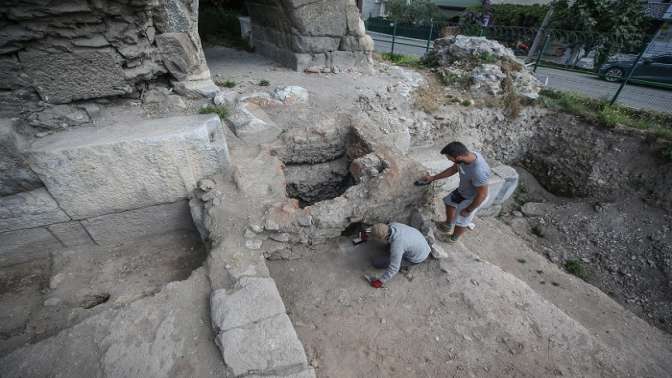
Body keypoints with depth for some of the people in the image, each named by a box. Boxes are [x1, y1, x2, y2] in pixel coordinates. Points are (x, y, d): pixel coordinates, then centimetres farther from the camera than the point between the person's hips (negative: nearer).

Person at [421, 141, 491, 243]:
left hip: (472, 198, -7)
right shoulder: (467, 155, -19)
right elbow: (453, 169, 0)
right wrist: (433, 178, 4)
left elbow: (482, 195, -30)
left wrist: (468, 210, -16)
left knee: (461, 220, 14)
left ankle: (453, 238, 45)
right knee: (449, 202, 26)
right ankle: (448, 225, 52)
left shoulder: (478, 172, -44)